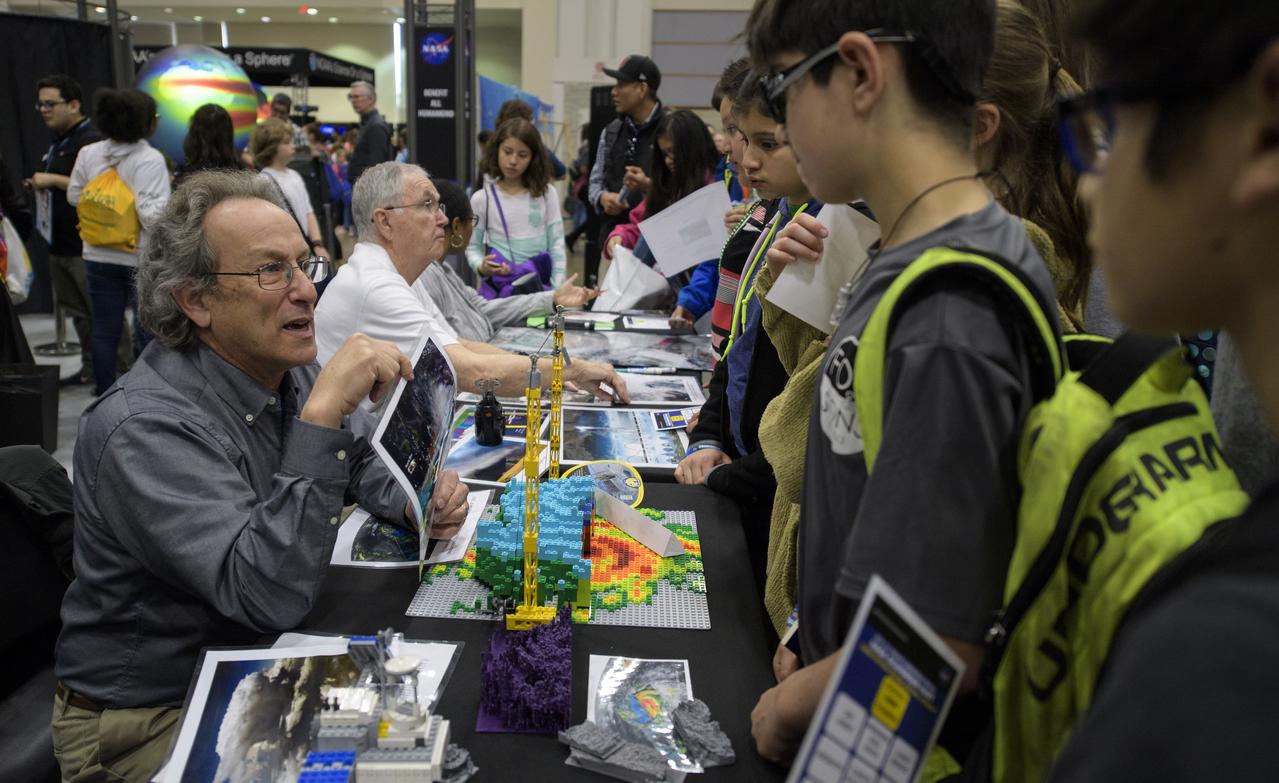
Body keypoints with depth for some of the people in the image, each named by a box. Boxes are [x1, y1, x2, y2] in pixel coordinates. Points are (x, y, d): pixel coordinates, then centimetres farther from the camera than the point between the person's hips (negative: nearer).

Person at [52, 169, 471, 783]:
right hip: (153, 720, -7)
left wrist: (413, 502, -8)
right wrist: (324, 409, -38)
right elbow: (269, 595, -35)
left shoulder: (289, 372, -2)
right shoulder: (143, 429, -27)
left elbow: (356, 464, 15)